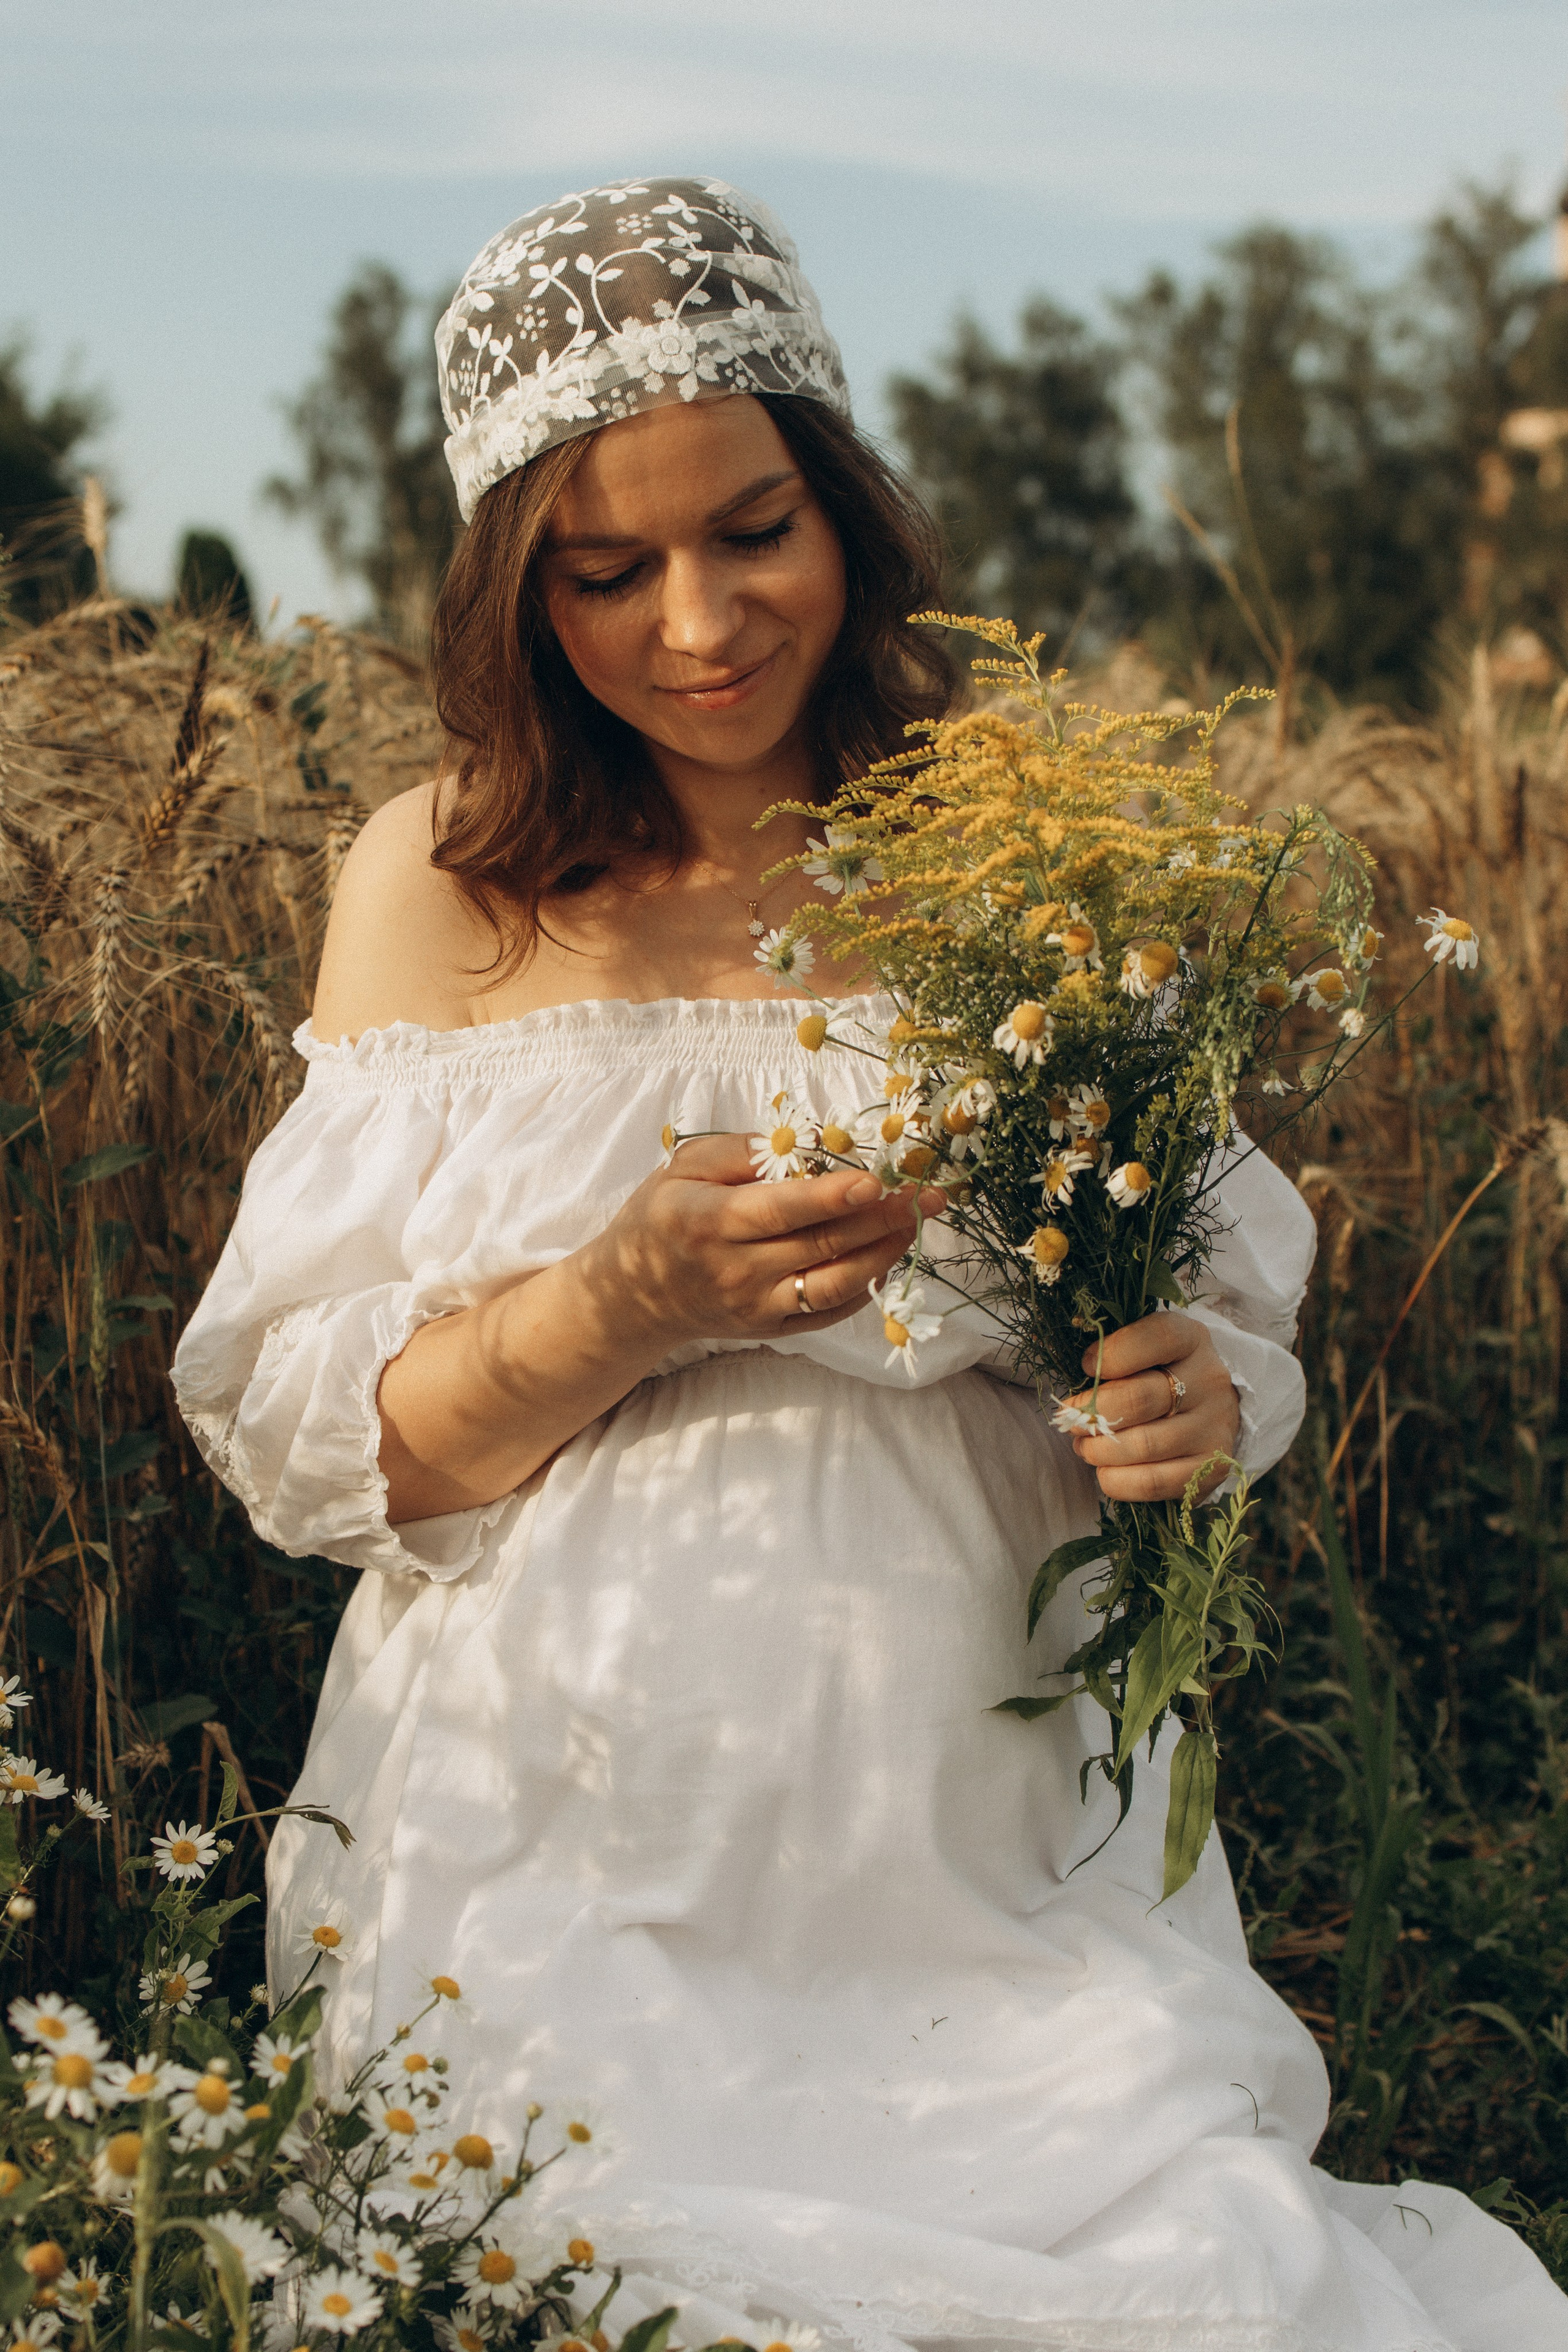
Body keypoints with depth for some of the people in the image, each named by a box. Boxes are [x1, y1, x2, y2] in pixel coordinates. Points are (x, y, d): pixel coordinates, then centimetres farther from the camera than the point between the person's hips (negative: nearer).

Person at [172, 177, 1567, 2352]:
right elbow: (287, 1431, -1)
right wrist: (628, 1302, -17)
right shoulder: (443, 882, 2)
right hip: (554, 1868, 0)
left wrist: (1192, 1402, -15)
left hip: (979, 1866, 1)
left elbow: (1241, 1325, 9)